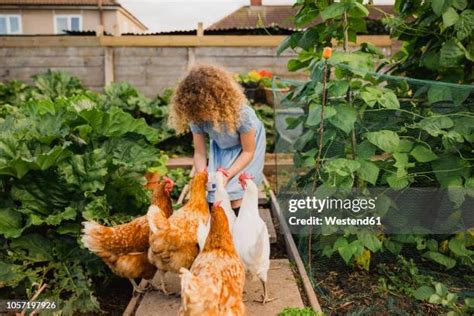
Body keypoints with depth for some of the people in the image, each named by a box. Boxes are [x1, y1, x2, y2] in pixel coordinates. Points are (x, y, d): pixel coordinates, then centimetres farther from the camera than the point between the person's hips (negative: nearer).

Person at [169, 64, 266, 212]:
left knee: (234, 193, -18)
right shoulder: (196, 116, -27)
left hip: (248, 144, -3)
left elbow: (248, 151, -24)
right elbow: (199, 152, -18)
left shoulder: (240, 113, -38)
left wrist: (228, 174, -35)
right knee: (214, 190, -9)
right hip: (221, 148, 4)